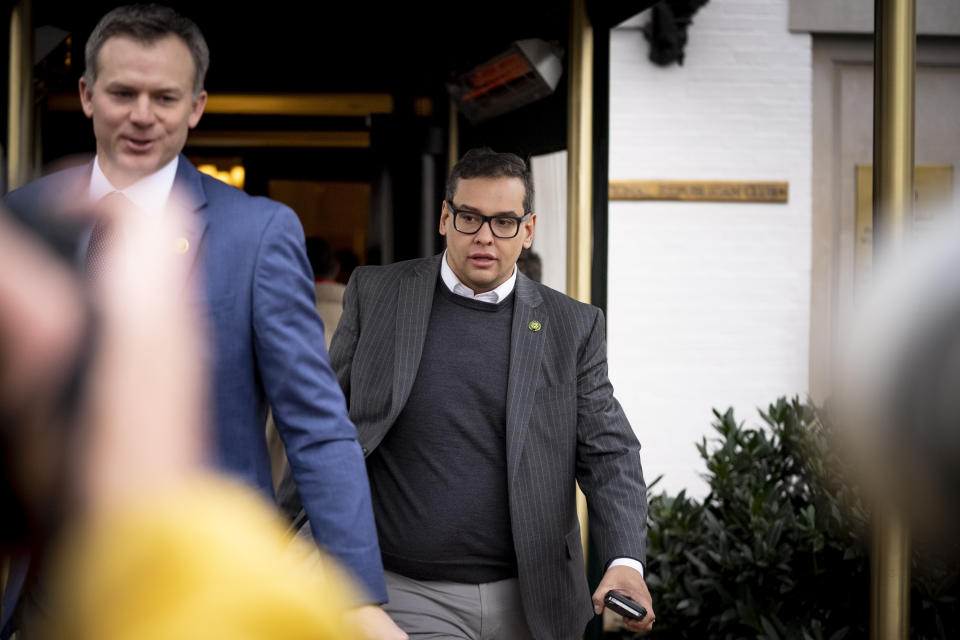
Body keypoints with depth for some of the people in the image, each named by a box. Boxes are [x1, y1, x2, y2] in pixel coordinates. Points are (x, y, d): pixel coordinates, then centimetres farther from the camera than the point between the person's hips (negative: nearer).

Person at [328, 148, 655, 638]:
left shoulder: (573, 327, 4)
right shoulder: (375, 294, 4)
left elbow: (609, 452, 0)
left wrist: (626, 562, -16)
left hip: (527, 600, 2)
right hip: (410, 596, -1)